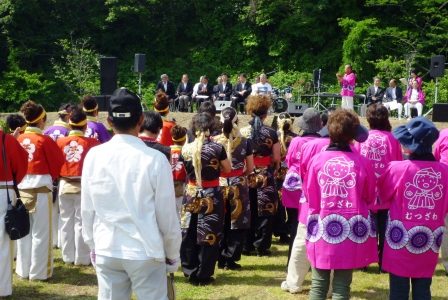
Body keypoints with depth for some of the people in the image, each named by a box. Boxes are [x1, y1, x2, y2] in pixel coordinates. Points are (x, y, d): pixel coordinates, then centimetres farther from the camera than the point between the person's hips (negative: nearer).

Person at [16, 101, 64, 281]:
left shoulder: (19, 140, 4)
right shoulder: (45, 140, -10)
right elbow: (58, 164, -2)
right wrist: (50, 177, 15)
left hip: (21, 188, 5)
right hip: (41, 189, -5)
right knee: (41, 233, 2)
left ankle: (23, 270, 21)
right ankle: (39, 272, 5)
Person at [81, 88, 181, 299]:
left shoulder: (93, 156, -4)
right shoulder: (155, 159, -12)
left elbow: (87, 210, 4)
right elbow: (167, 215, -6)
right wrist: (173, 254, 7)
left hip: (106, 251, 3)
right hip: (145, 251, -3)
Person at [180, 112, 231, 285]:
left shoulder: (186, 149, -5)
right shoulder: (217, 148, -12)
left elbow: (186, 170, 8)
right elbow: (227, 170, 0)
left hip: (191, 195, 2)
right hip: (211, 196, -2)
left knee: (189, 235, 13)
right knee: (208, 236, 7)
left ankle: (190, 273, 20)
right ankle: (203, 275, 11)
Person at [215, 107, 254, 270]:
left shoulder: (214, 141, -6)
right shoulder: (245, 142, -7)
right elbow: (250, 169, -1)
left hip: (219, 186, 1)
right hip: (238, 187, -1)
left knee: (220, 224, 14)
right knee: (237, 224, 8)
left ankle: (221, 258, 17)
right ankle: (230, 259, 8)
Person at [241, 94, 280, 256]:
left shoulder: (242, 132, -2)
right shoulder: (271, 133, -6)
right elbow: (276, 158, -5)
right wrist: (273, 171, 14)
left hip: (247, 175, 2)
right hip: (266, 176, -2)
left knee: (247, 211, 11)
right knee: (264, 212, 5)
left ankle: (247, 246, 13)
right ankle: (262, 246, 5)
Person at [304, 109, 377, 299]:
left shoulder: (317, 160, -9)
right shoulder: (362, 163, -9)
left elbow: (310, 197, 3)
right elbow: (370, 198, 5)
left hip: (322, 230, 0)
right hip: (351, 232, 0)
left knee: (318, 285, 11)